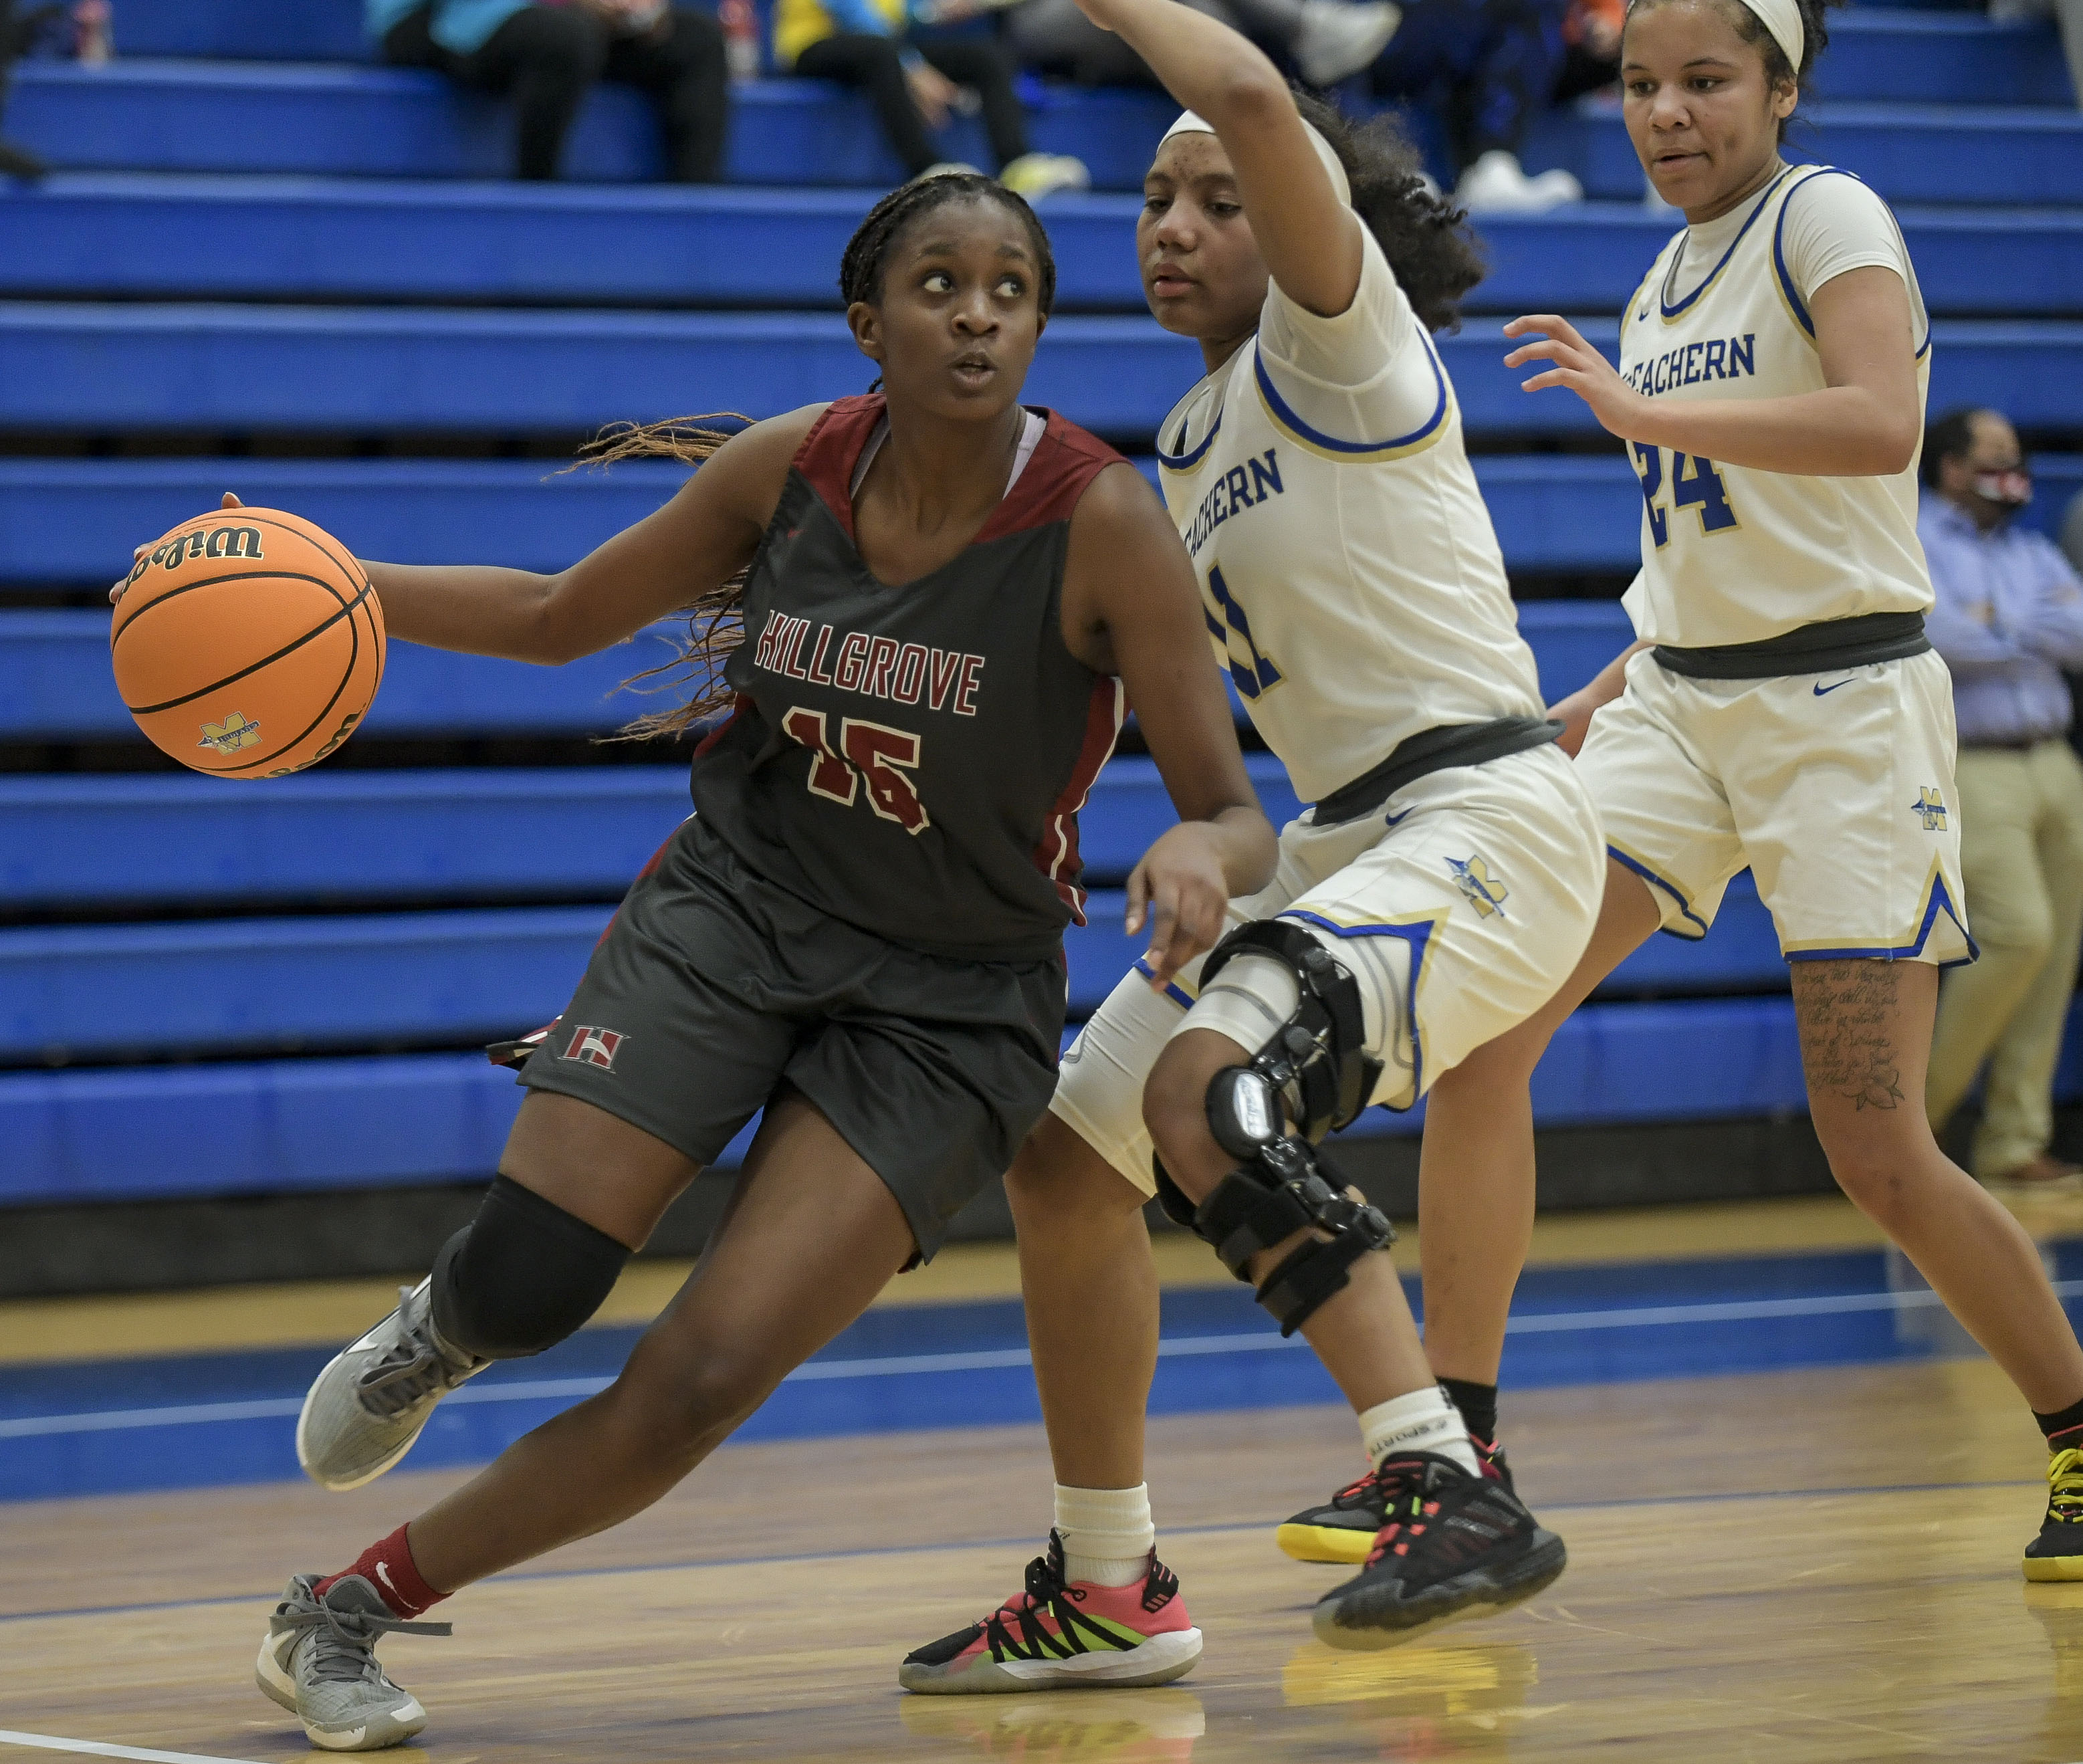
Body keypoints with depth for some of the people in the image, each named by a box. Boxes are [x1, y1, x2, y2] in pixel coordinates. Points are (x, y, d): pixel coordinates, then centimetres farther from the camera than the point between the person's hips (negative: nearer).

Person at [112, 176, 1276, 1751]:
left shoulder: (1102, 522, -17)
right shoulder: (791, 468, -6)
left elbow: (1236, 816, -14)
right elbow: (561, 617, 10)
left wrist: (1199, 858, -39)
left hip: (946, 1008, -2)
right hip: (733, 909, 2)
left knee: (702, 1384, -15)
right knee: (524, 1289, -15)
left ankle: (355, 1606, 4)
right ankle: (440, 1334, 25)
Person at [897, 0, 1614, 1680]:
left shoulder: (1341, 345, -7)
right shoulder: (1194, 439, 18)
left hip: (1483, 818, -10)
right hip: (1344, 842, 10)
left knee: (1206, 1088, -33)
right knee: (1069, 1153, 9)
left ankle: (1452, 1492, -36)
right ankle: (1101, 1591, 21)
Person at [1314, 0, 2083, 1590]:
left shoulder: (1827, 219, -7)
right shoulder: (1662, 288, 16)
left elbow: (1881, 425, -26)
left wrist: (1645, 411, -29)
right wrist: (1589, 713, 18)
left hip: (1845, 711, -7)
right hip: (1677, 702, 7)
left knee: (1879, 1151, -9)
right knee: (1478, 1033, -9)